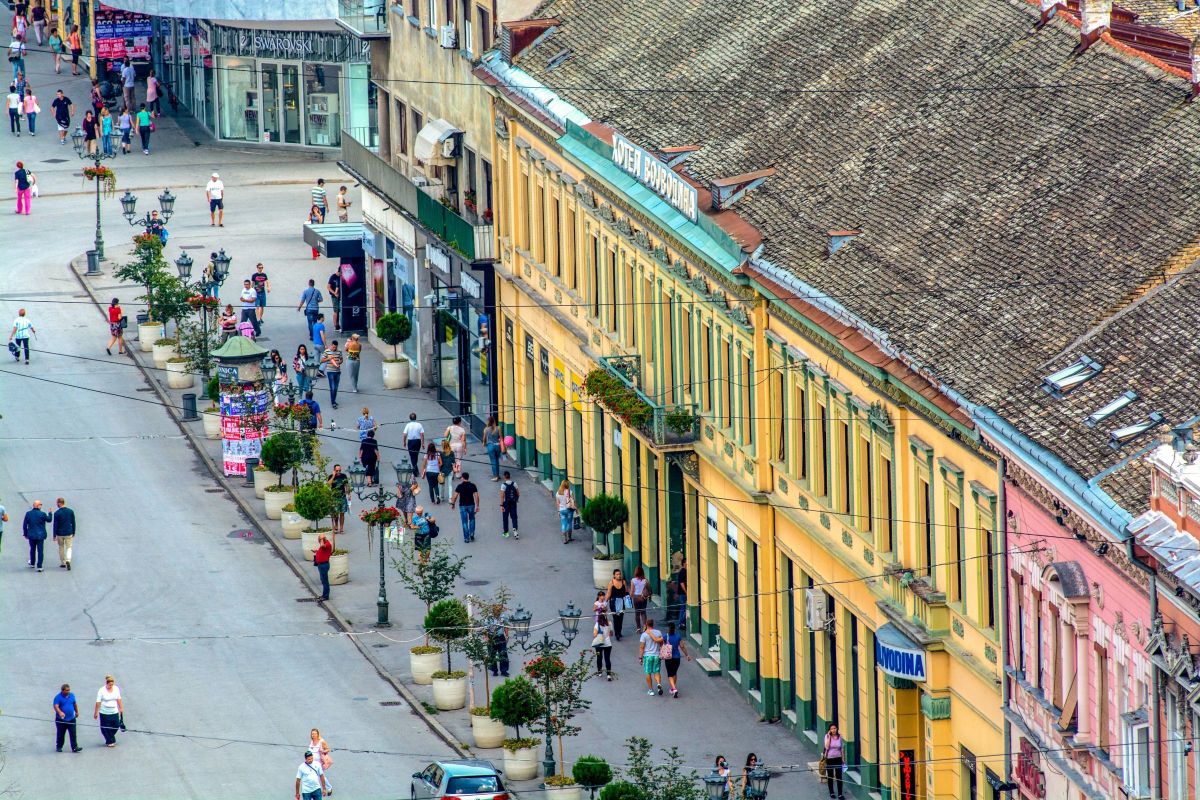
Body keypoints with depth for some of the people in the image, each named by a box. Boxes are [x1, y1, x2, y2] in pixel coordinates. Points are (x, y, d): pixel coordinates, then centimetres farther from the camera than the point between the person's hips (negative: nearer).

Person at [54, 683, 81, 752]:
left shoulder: (72, 695, 4)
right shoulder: (58, 697, -13)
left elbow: (75, 704, 19)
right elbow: (56, 706, -25)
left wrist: (77, 712, 26)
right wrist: (60, 712, -43)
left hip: (71, 719, 3)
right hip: (61, 720, -3)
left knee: (73, 734, -1)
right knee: (60, 734, 8)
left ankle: (74, 748, -1)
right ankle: (59, 747, 23)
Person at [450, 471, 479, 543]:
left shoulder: (460, 486, -9)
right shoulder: (473, 486, -5)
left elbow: (455, 496, -10)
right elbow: (476, 496, -7)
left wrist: (452, 504, 4)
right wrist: (477, 505, 0)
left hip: (462, 505, -2)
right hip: (471, 505, 2)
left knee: (464, 522, 6)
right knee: (472, 520, 23)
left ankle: (466, 538, 7)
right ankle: (472, 534, 11)